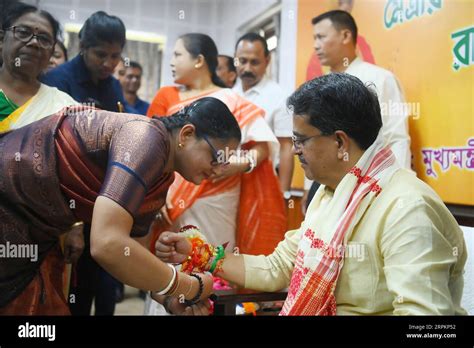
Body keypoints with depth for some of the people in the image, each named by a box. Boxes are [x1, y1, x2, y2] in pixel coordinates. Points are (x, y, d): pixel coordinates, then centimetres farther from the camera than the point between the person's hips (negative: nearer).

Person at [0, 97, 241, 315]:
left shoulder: (160, 180, 3)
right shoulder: (147, 138, -24)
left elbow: (134, 252, 11)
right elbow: (108, 245, -35)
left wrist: (175, 298, -4)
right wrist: (193, 288, -22)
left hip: (28, 230, 8)